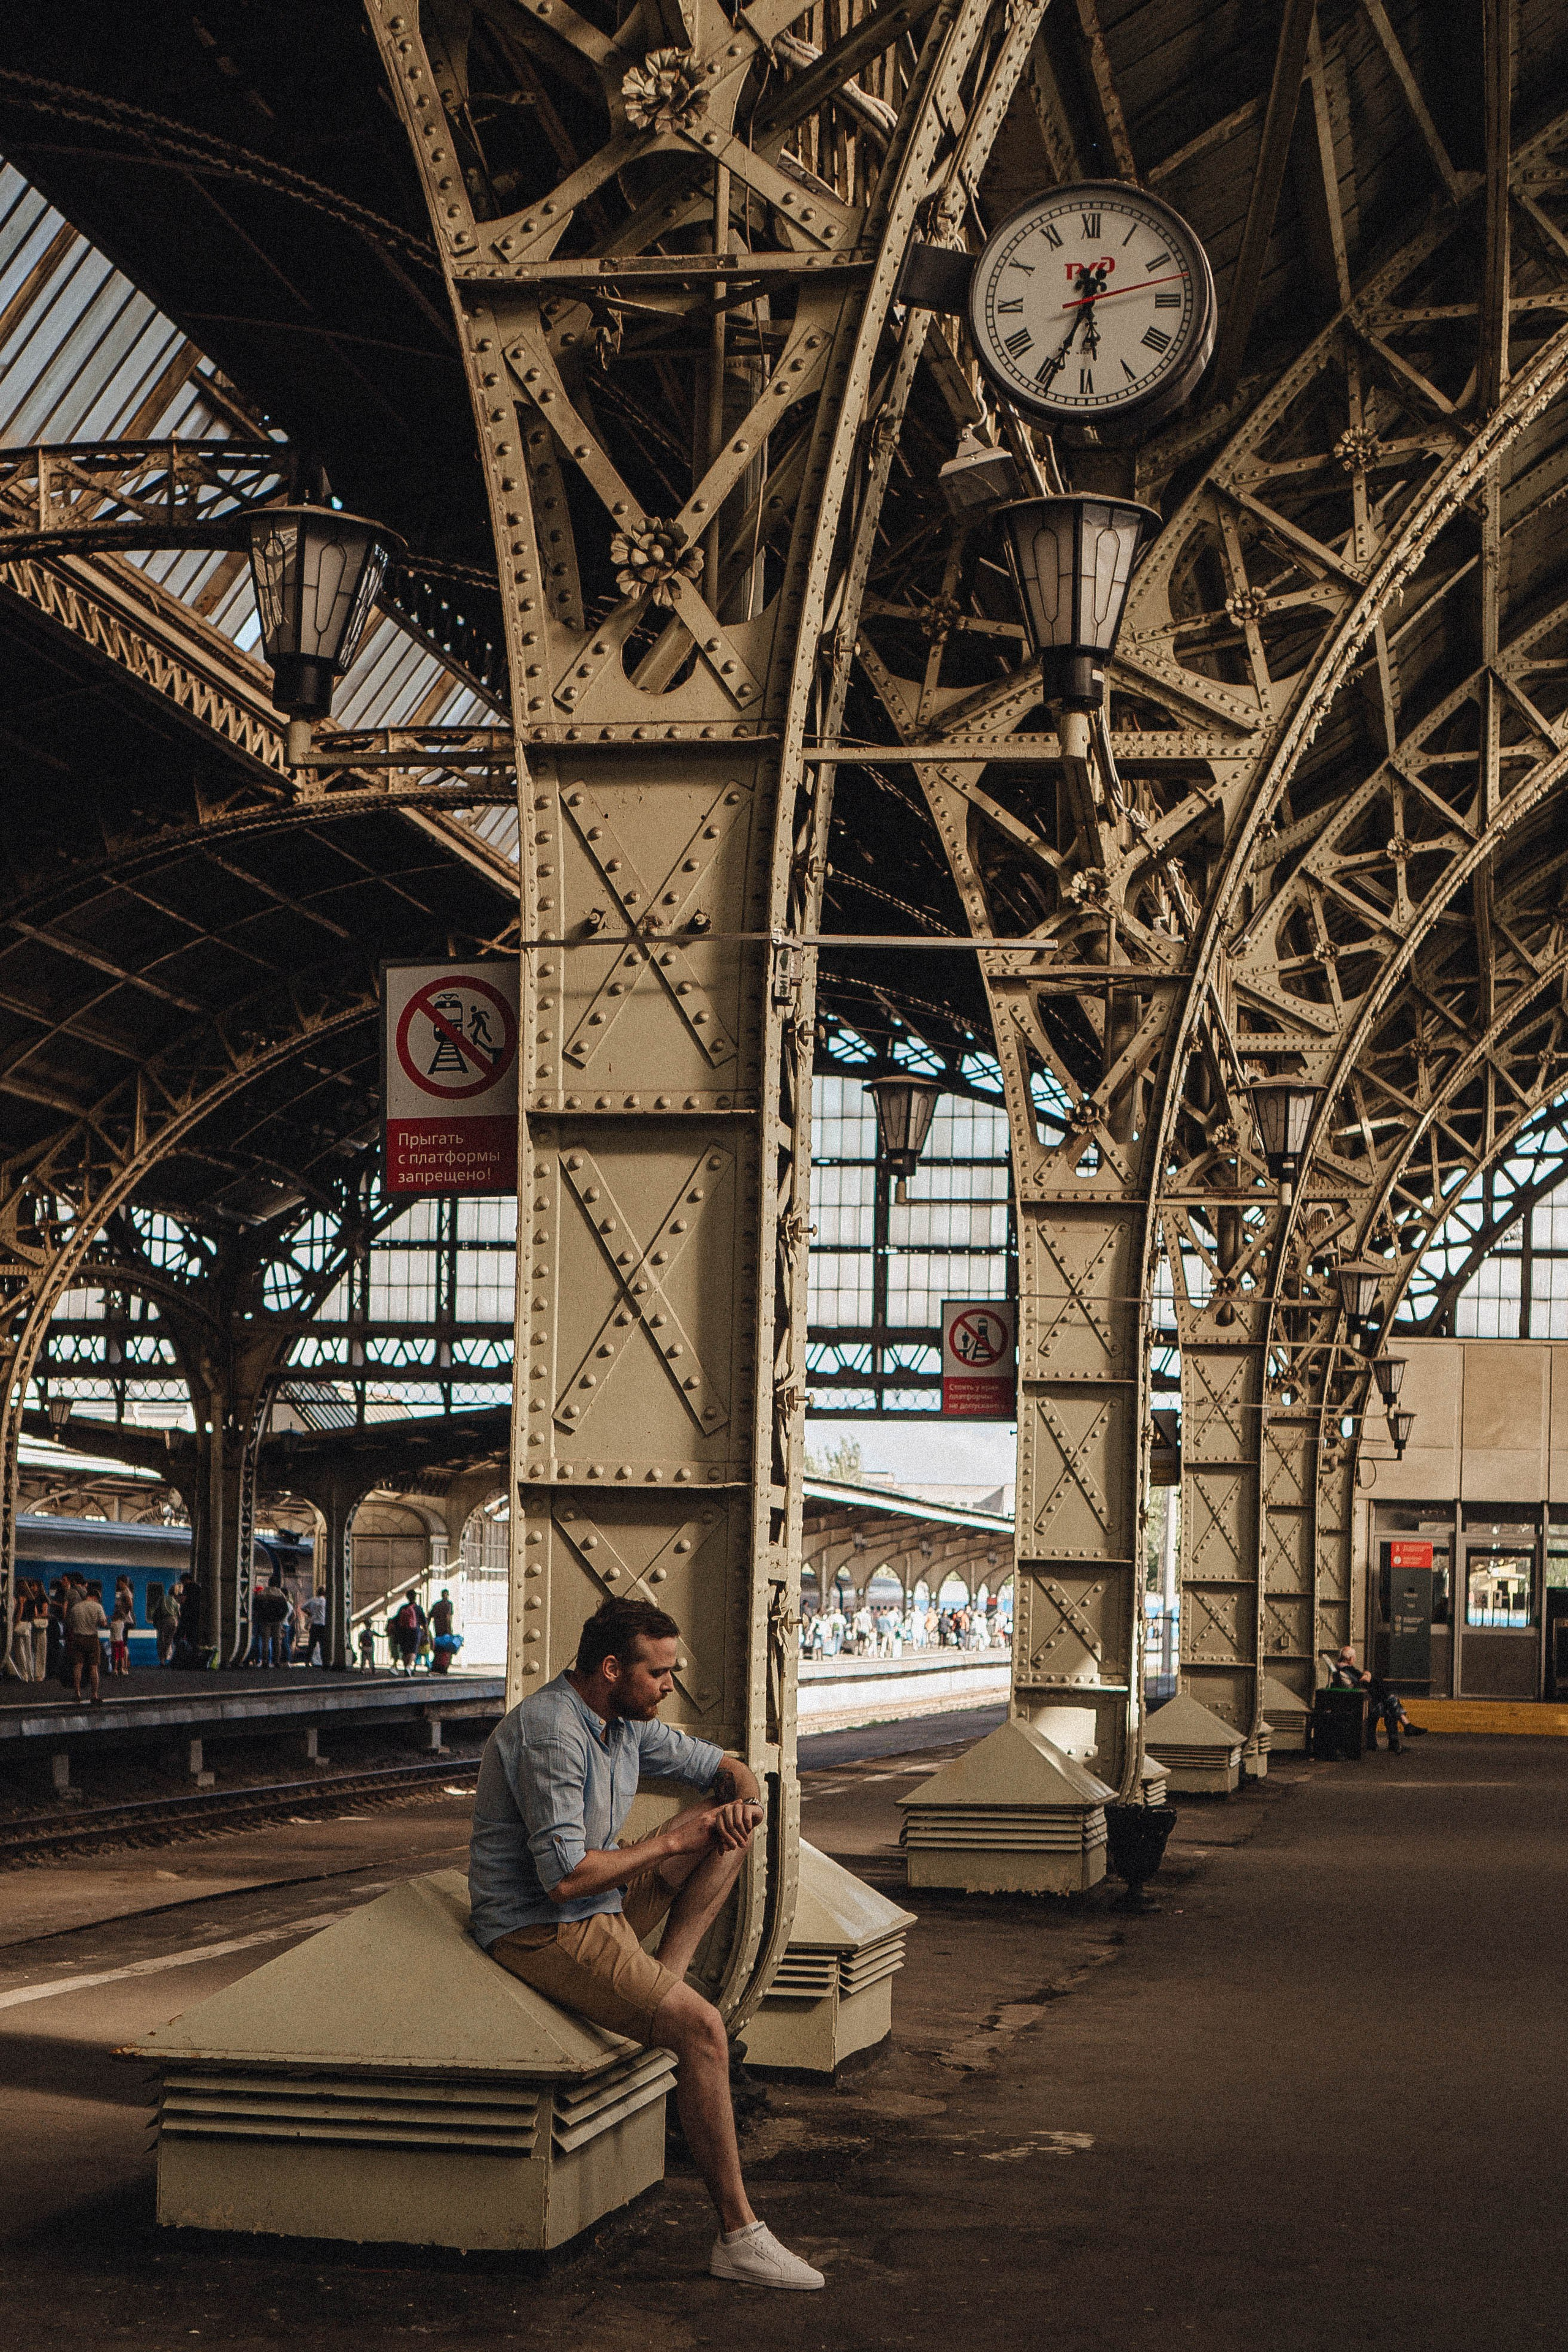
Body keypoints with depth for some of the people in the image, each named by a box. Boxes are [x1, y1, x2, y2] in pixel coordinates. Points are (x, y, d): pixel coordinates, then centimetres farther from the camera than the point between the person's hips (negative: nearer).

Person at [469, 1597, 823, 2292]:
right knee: (700, 2027, -24)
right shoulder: (551, 1734, -24)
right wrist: (668, 1843, -18)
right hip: (542, 1931, -10)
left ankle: (661, 1981, -3)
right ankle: (739, 2238, -19)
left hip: (601, 1905, 10)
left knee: (728, 1822, 8)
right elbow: (565, 1877, -30)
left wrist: (743, 1798, -9)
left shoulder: (626, 1721, 5)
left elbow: (727, 1769, 16)